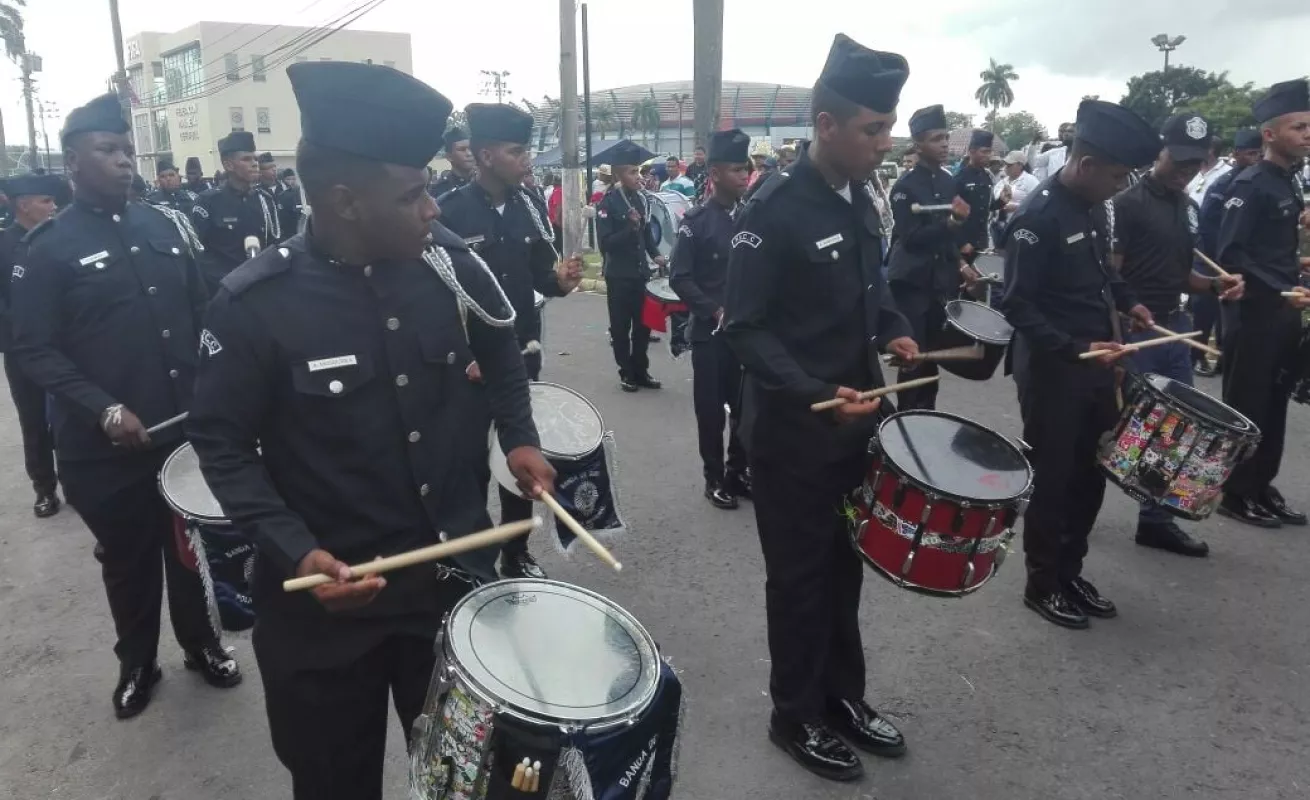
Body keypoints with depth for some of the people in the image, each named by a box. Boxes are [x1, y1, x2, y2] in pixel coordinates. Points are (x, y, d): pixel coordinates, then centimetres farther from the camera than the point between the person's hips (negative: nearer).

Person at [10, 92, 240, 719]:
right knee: (127, 559, 13)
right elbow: (35, 350, -11)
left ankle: (201, 644, 36)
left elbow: (198, 309, 12)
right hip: (103, 445, -3)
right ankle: (136, 663, 34)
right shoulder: (49, 246, -8)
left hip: (184, 425, 4)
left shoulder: (159, 226, 6)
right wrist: (103, 410, -22)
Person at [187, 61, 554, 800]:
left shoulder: (446, 262, -9)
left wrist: (519, 438, 0)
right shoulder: (255, 305, -18)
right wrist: (293, 551, -20)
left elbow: (499, 348, 11)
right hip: (326, 590, -2)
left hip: (456, 566, 3)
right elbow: (222, 442, -8)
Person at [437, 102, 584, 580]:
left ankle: (517, 556, 31)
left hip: (522, 356, 5)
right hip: (466, 363, -5)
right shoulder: (447, 213, -13)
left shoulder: (530, 207, 3)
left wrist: (560, 279, -14)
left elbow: (538, 275, 9)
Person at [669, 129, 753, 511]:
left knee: (746, 404, 10)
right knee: (712, 407, 5)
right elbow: (680, 278, -10)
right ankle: (715, 479, 17)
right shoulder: (697, 220, -7)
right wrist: (716, 312, -16)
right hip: (711, 332, -4)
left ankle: (738, 470, 26)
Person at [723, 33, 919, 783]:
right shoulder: (774, 212, -18)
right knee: (800, 576, 7)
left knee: (845, 565, 18)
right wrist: (814, 394, -29)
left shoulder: (860, 199, 7)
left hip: (856, 421, 8)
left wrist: (894, 329, 0)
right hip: (793, 432, -7)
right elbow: (745, 328, -18)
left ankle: (844, 696, 35)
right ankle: (796, 715, 26)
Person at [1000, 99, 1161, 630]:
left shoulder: (1094, 205, 7)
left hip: (1097, 364, 8)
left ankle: (1070, 572, 31)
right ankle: (1041, 584, 21)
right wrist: (1075, 349, -27)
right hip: (1051, 370, -8)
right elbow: (1017, 307, -22)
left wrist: (1126, 301, 11)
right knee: (1052, 478, 4)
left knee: (1091, 472, 16)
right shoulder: (1037, 217, -19)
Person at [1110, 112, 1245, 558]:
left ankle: (1157, 519, 22)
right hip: (1133, 332, -8)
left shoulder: (1188, 208, 14)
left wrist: (1216, 285, 2)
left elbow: (1179, 274, 20)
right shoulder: (1129, 203, -11)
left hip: (1175, 328, 8)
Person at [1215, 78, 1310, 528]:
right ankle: (1234, 493, 12)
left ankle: (1261, 486, 25)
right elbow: (1230, 256, -21)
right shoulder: (1250, 185, -14)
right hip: (1253, 315, -8)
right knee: (1245, 406, 1)